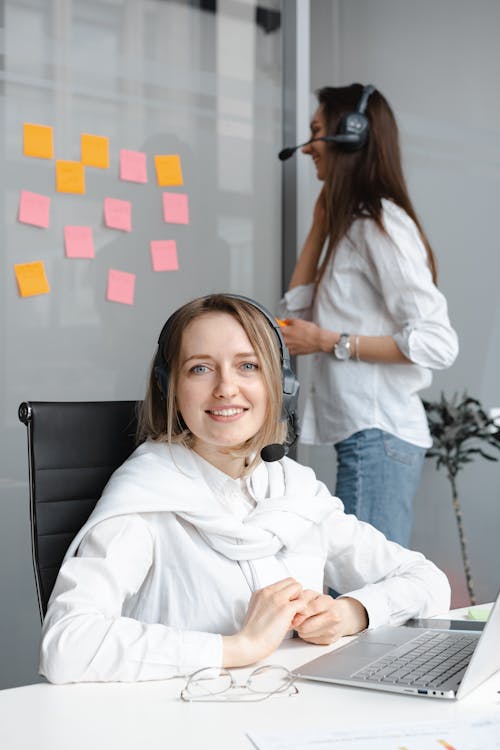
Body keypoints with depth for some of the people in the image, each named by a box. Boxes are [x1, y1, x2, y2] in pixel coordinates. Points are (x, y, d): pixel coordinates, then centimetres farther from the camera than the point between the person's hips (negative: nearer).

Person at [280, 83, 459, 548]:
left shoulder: (381, 225, -11)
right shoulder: (353, 223, 18)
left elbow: (438, 343, -18)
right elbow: (297, 311, 19)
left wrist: (330, 342, -15)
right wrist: (320, 223, 16)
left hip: (377, 438, -10)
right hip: (363, 436, 10)